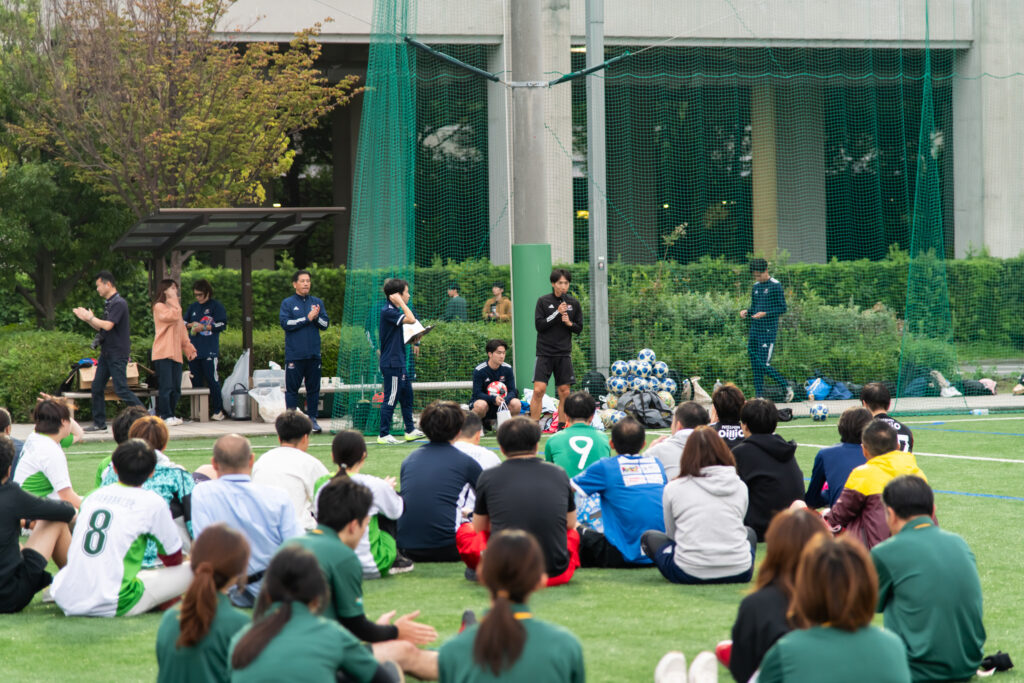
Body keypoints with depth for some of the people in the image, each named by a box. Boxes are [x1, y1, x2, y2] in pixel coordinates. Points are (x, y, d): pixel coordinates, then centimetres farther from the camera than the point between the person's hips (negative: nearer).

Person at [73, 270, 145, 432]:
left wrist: (90, 317, -11)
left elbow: (107, 325, -24)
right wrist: (86, 318, 9)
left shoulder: (119, 303, -14)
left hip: (118, 354, -10)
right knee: (97, 388, 7)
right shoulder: (109, 303, 15)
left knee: (121, 389, -10)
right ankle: (99, 423, 12)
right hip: (106, 354, 10)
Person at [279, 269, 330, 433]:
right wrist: (307, 318, -14)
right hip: (294, 355, -3)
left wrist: (316, 317, -13)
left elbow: (325, 324, 7)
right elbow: (285, 323, -11)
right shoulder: (287, 303, 2)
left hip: (313, 354, 3)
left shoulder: (317, 302, 12)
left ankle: (312, 418, 13)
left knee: (313, 388, 6)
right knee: (292, 389, -1)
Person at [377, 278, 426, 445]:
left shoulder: (394, 311, 15)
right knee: (391, 399, -6)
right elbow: (411, 320, -28)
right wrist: (401, 303, -20)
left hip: (398, 362, 10)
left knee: (407, 395, 16)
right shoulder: (387, 312, -17)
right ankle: (383, 435, -1)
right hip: (391, 363, -10)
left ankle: (410, 430, 26)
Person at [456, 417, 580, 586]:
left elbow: (480, 529, 17)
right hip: (556, 575, 1)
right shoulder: (560, 474, 6)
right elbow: (570, 524, 20)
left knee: (464, 531, 25)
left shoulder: (488, 477, 2)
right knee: (573, 533, 33)